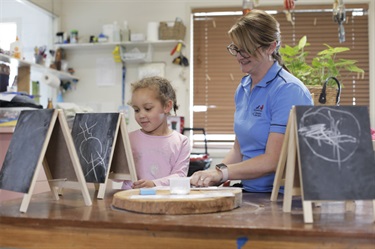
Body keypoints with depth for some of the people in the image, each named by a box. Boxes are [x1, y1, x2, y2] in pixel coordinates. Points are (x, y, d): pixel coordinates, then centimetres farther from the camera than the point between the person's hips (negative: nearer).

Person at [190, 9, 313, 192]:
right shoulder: (243, 89, 11)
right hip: (249, 192, 6)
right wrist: (212, 178, 0)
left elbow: (273, 161, -17)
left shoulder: (288, 91, -13)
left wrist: (222, 172, -19)